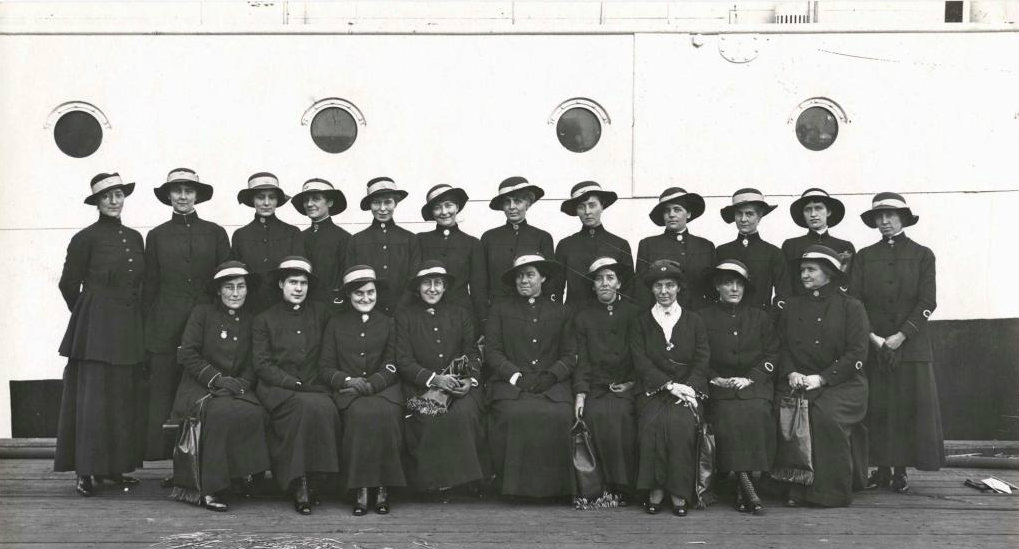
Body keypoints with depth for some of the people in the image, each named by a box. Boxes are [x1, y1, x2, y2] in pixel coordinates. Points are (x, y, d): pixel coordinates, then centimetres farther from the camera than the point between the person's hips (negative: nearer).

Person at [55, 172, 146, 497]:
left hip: (129, 329, 5)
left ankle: (115, 466, 14)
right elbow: (69, 283, 1)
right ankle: (86, 471, 0)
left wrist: (134, 317, 14)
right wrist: (87, 314, 10)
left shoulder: (134, 238, 12)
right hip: (95, 329, -5)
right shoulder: (86, 238, -4)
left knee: (124, 397, 6)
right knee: (93, 396, -5)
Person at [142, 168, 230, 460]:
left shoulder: (215, 233, 9)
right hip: (166, 327, 1)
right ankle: (168, 454, 3)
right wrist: (147, 328, 6)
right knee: (164, 394, -3)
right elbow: (149, 285, 11)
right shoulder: (156, 235, 10)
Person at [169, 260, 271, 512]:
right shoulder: (202, 313, 7)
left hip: (237, 389, 3)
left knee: (257, 414, -32)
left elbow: (252, 364, 14)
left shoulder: (250, 320, 16)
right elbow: (186, 354, -2)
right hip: (200, 388, -3)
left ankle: (242, 472, -13)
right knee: (223, 413, -37)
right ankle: (210, 489, -29)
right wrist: (216, 378, -12)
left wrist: (242, 382, -8)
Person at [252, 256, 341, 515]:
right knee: (308, 407, -34)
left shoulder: (321, 313, 18)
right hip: (277, 390, -2)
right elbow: (262, 365, 2)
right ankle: (299, 483, -27)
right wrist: (294, 384, -10)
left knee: (325, 409, -32)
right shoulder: (264, 320, 11)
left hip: (315, 387, 2)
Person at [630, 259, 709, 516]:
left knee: (681, 423, -31)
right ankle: (655, 488, -20)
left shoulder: (695, 322, 15)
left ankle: (679, 492, -20)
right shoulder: (640, 323, 13)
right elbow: (641, 363, 0)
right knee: (652, 422, -31)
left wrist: (687, 388, -14)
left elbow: (702, 362, 5)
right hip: (652, 390, 0)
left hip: (688, 388, 0)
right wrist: (670, 385, -14)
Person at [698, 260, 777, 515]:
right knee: (728, 419, -30)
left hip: (754, 385, 1)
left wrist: (750, 378, -4)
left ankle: (742, 489, -17)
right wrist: (715, 379, -8)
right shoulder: (703, 317, 10)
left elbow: (772, 353, 10)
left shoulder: (759, 317, 17)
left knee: (757, 415, -28)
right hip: (718, 386, -1)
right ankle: (747, 487, -24)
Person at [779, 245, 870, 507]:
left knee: (826, 415, -32)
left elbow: (857, 354, -4)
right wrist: (790, 373, -7)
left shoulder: (850, 306, 4)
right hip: (798, 382, 3)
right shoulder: (792, 306, 18)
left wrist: (822, 378, -14)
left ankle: (832, 492, -16)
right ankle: (797, 488, -18)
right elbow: (782, 347, 15)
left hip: (841, 384, -3)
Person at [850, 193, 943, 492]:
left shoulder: (922, 255, 6)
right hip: (873, 344, 1)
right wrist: (873, 337, -9)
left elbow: (927, 302, -2)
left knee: (910, 407, -2)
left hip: (912, 344, -1)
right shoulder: (865, 256, 10)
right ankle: (881, 469, 8)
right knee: (876, 408, 0)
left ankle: (901, 471, 6)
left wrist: (900, 336, -12)